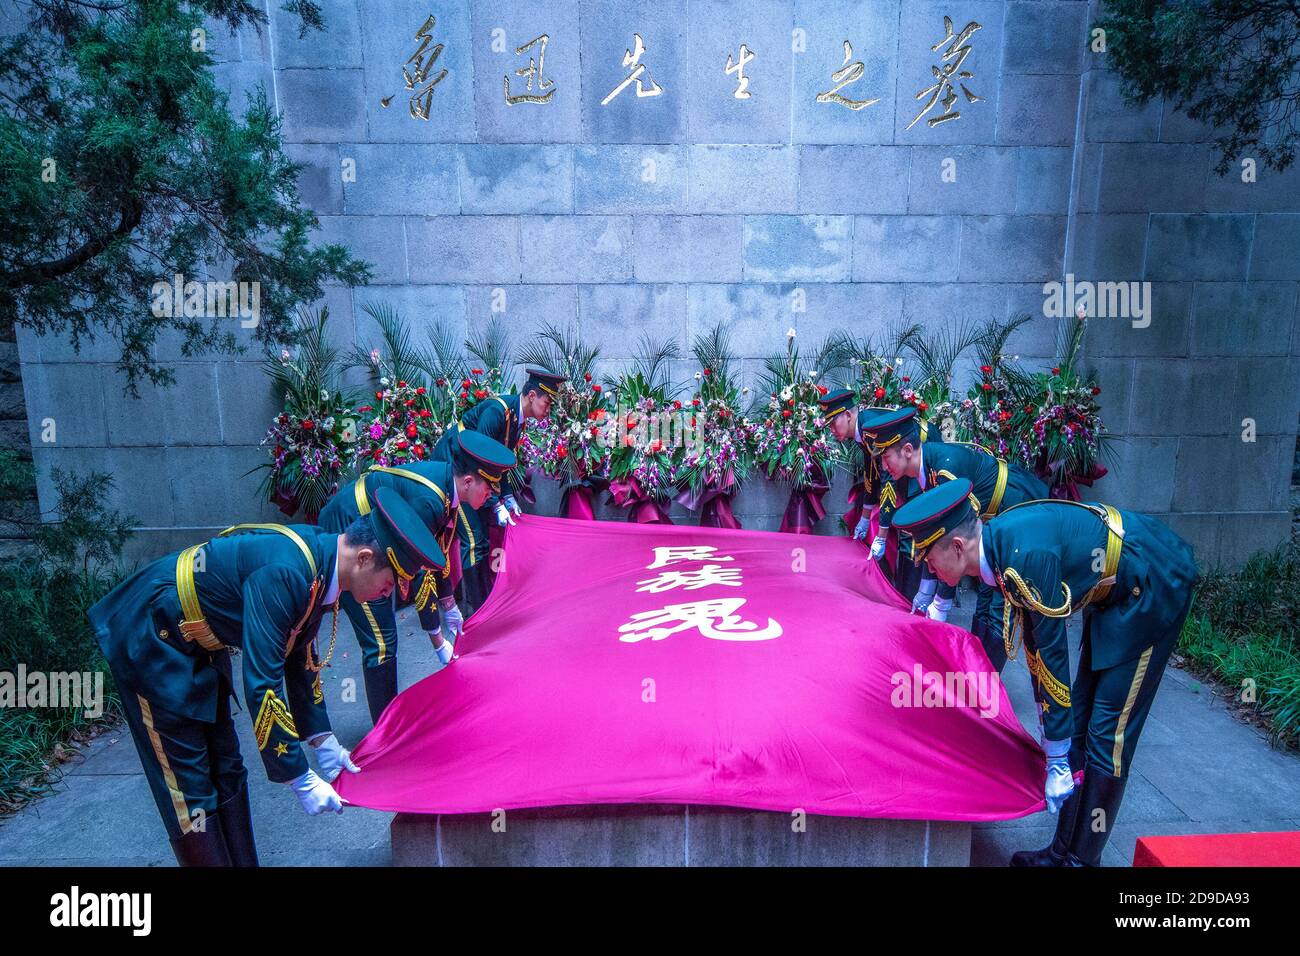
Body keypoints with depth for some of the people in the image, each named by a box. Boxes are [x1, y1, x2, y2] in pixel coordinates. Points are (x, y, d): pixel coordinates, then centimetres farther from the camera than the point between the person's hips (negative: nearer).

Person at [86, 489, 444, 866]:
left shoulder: (319, 563, -7)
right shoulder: (284, 573, -34)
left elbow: (300, 658, 6)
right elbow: (261, 685, -33)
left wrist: (323, 742, 8)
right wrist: (301, 780, -24)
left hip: (197, 642, 9)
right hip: (151, 636, -9)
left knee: (227, 773, 14)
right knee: (189, 787, -2)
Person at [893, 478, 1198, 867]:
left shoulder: (1027, 556, -33)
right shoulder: (1001, 542, -6)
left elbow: (1052, 653, -27)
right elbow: (1035, 642, 4)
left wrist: (1057, 758, -17)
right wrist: (1052, 737, 11)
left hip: (1156, 589, -9)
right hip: (1115, 592, 9)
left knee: (1108, 732, -5)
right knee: (1079, 722, 10)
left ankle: (1082, 858, 7)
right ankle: (1064, 849, 20)